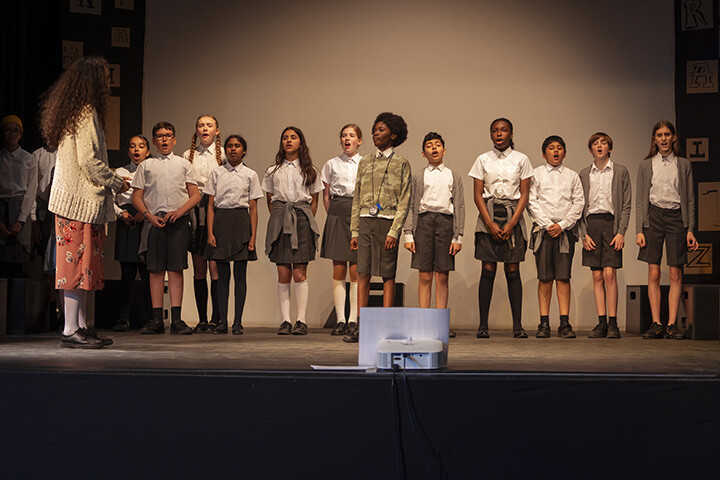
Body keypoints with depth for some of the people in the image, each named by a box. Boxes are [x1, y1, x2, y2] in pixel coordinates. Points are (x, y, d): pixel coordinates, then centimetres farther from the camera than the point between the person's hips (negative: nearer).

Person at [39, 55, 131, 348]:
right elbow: (89, 161, -18)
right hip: (83, 199, -10)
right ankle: (70, 331, -6)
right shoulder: (86, 113, -13)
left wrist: (109, 179, 18)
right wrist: (116, 183, -5)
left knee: (82, 264, 11)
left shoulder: (70, 112, 17)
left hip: (73, 196, 10)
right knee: (80, 261, -8)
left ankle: (80, 325, 16)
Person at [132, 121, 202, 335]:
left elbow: (195, 195, 9)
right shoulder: (146, 166, 13)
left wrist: (180, 211, -8)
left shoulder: (184, 164, 13)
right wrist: (149, 216, -7)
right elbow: (137, 197, 10)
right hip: (154, 220, 1)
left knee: (175, 269, -5)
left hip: (178, 221, -1)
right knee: (155, 269, -1)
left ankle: (176, 319, -6)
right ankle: (157, 320, 1)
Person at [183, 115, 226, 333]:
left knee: (215, 266, -8)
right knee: (198, 268, 2)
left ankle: (216, 319, -4)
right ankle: (202, 319, 7)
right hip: (195, 212, 3)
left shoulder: (223, 154, 6)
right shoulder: (187, 156, 13)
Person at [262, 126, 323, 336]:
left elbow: (314, 202, 12)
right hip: (279, 219, 1)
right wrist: (280, 219, 7)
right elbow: (270, 200, 16)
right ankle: (285, 320, 0)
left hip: (302, 218, -1)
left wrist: (306, 222, 3)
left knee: (299, 274, -7)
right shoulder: (272, 171, 12)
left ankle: (301, 321, -5)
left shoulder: (310, 171, 10)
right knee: (283, 274, -3)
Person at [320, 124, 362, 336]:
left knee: (356, 270, -3)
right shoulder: (332, 164, 11)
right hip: (337, 215, 1)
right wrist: (333, 214, 6)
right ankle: (340, 320, 0)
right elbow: (326, 194, 15)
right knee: (338, 269, -3)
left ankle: (354, 320, 1)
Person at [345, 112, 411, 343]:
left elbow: (404, 202, -3)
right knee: (363, 273, 0)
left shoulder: (401, 164, 2)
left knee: (388, 275, -1)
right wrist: (354, 231, 11)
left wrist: (394, 231, -12)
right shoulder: (365, 162, 15)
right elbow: (357, 199, 16)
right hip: (365, 221, 4)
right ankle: (360, 326, 3)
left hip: (387, 222, -4)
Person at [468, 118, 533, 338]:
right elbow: (478, 195, 2)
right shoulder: (483, 160, 7)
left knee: (513, 271, -2)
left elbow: (524, 194, 1)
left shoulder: (521, 159, 6)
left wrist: (511, 223, -10)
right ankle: (483, 324, -1)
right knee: (488, 270, -4)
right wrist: (490, 223, -10)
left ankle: (517, 325, 0)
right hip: (488, 214, 0)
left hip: (513, 215, 0)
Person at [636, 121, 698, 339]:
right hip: (653, 216, 0)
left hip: (676, 217, 0)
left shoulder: (683, 165, 9)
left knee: (675, 274, -3)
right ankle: (656, 324, 0)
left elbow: (690, 200, 9)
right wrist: (639, 230, -2)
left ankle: (672, 324, 0)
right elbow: (640, 200, 7)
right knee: (653, 274, -3)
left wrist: (690, 229, 1)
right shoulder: (646, 166, 9)